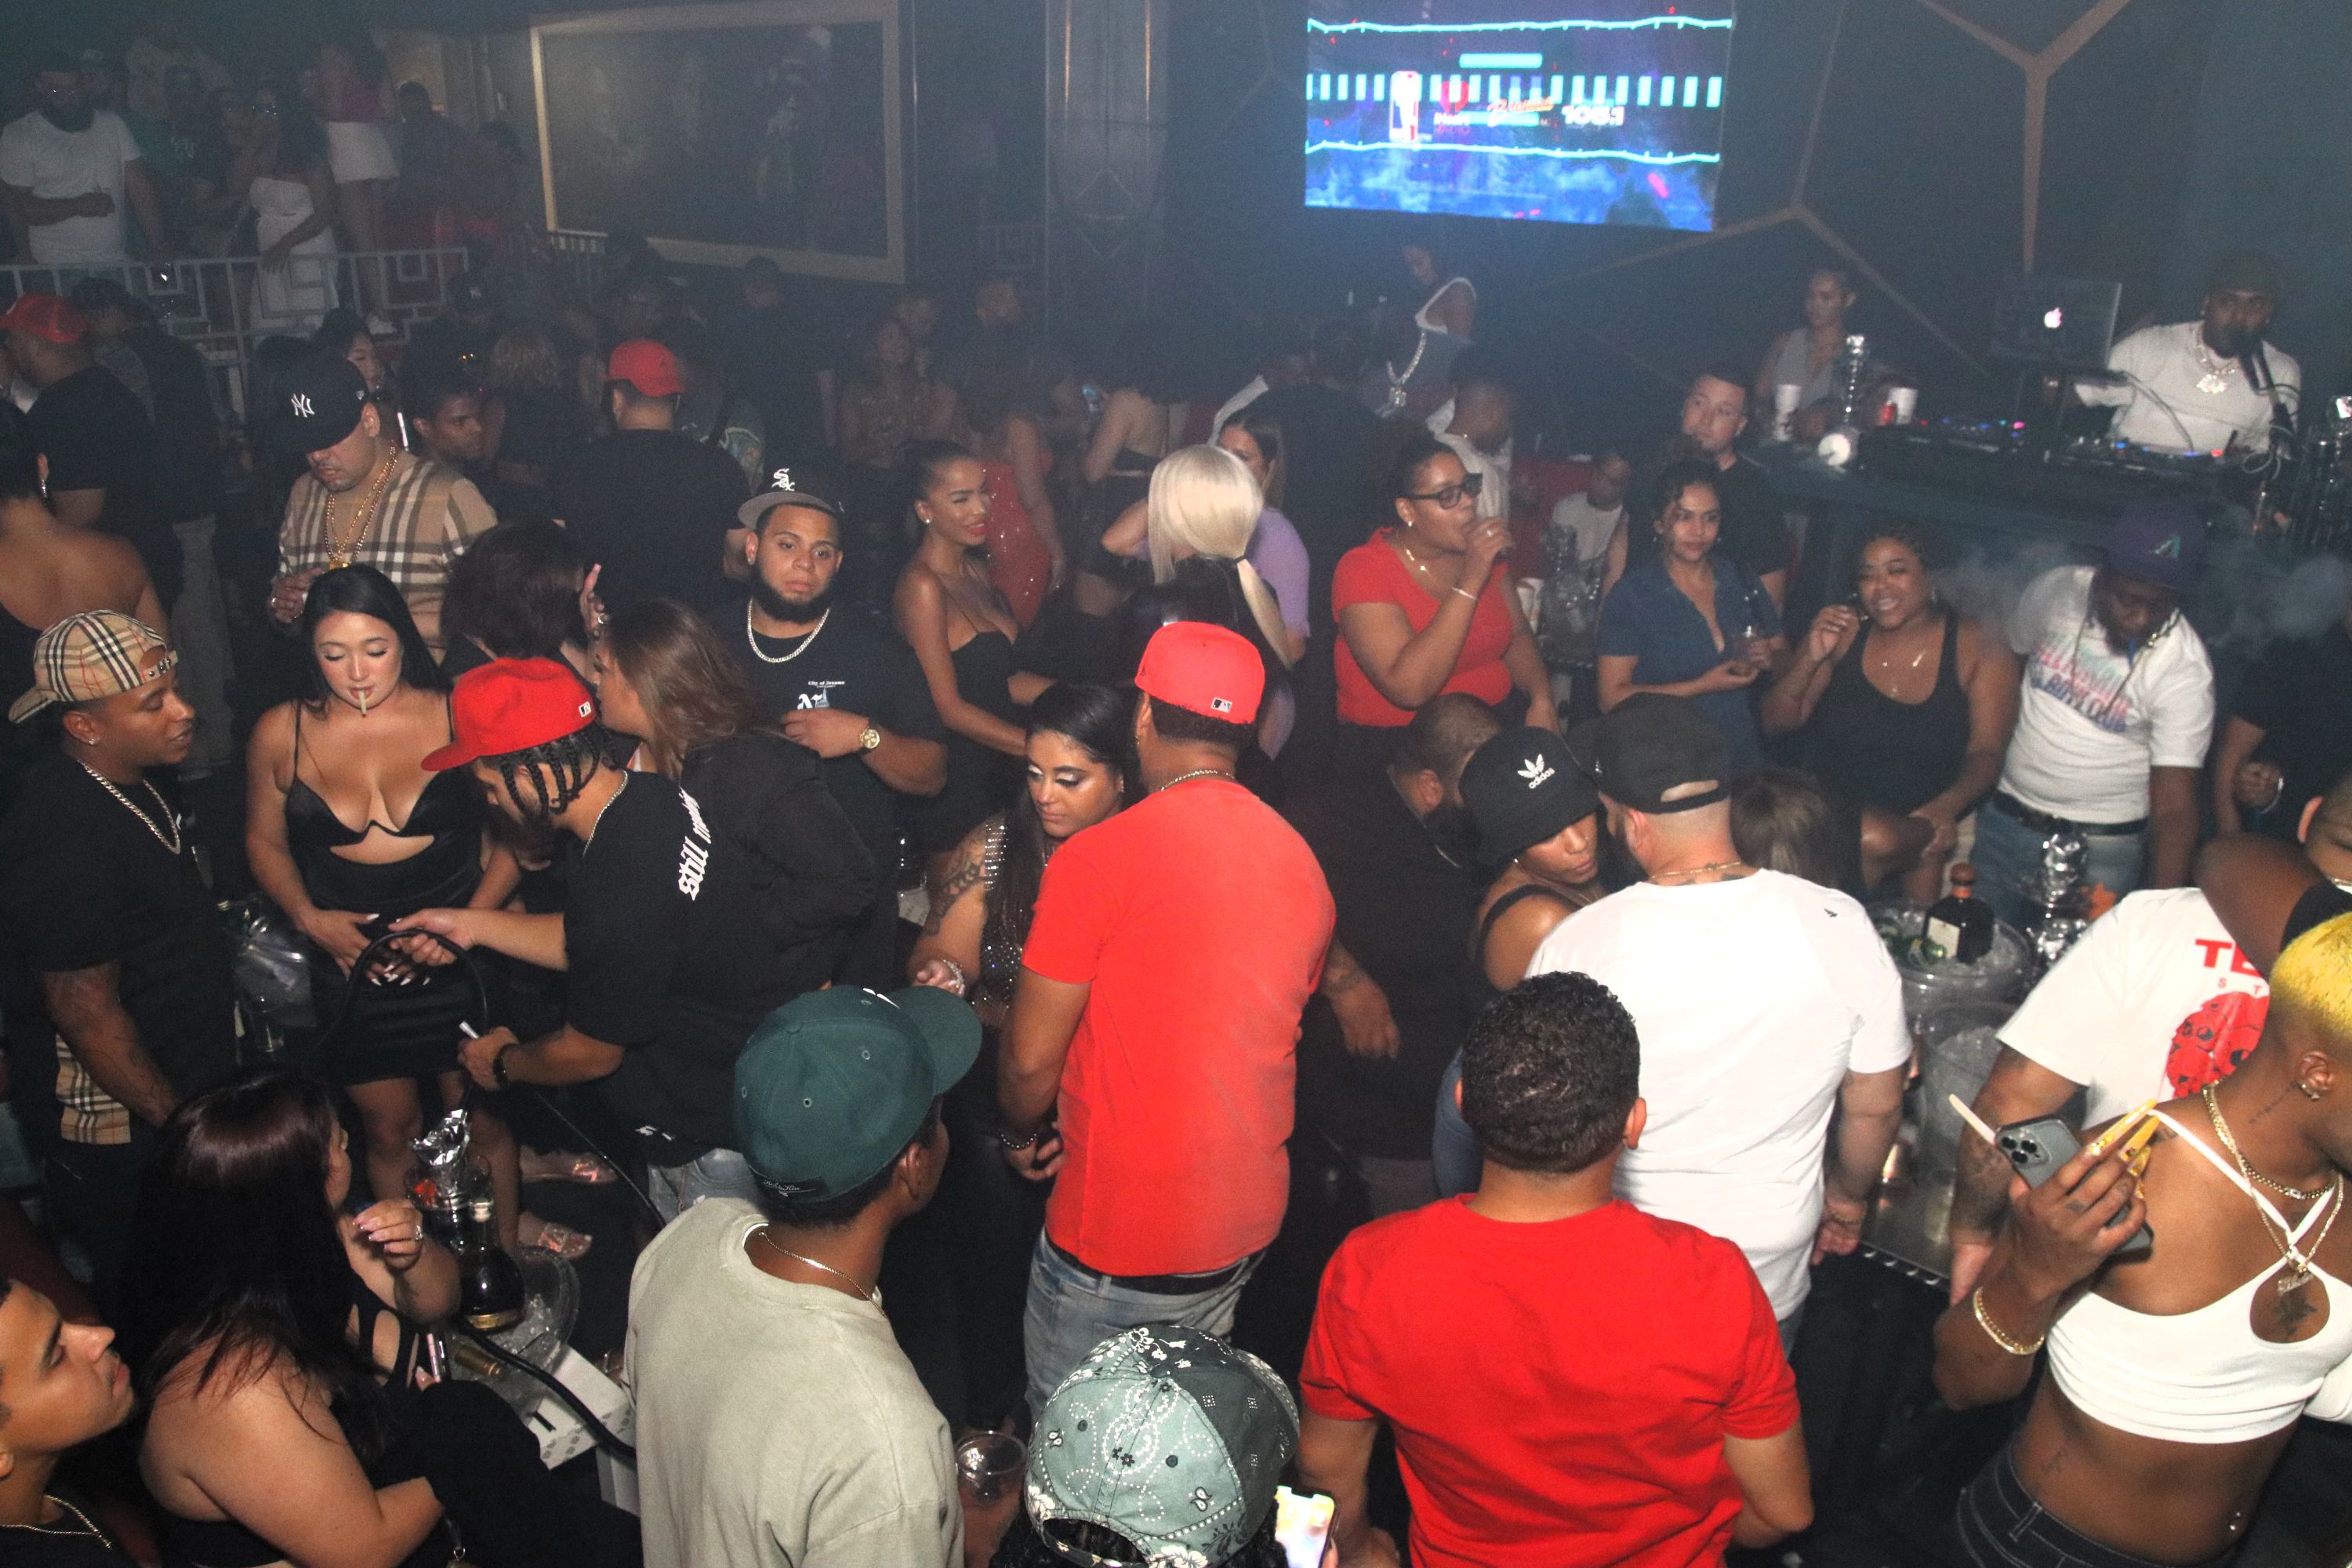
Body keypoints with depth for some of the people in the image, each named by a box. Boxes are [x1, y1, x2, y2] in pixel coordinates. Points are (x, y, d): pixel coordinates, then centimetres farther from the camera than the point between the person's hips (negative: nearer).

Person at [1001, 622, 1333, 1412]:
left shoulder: (1097, 857, -18)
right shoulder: (1302, 860, 1)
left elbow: (1032, 1058, -15)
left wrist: (1021, 1133, 8)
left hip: (1118, 1231, -6)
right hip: (1248, 1219, 6)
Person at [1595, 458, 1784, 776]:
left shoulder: (1737, 577, 8)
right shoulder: (1633, 592, -5)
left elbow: (1784, 653, 20)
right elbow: (1612, 697, -9)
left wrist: (1768, 658, -4)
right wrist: (1702, 687, -13)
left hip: (1741, 758, 4)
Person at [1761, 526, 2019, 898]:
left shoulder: (1979, 649, -3)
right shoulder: (1843, 633, 2)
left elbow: (1986, 753, -8)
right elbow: (1774, 723, 4)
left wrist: (1944, 809, -27)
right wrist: (1811, 659, -13)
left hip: (1920, 823, -1)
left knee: (1879, 840, -31)